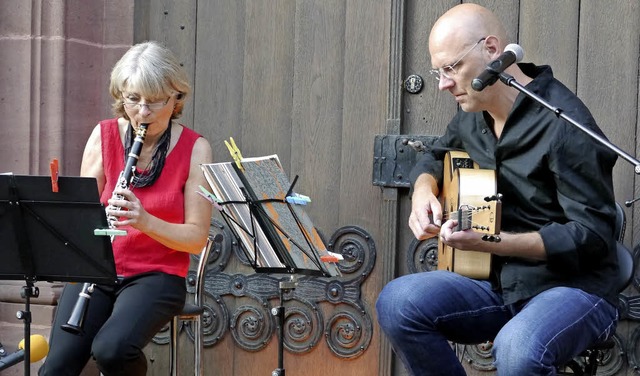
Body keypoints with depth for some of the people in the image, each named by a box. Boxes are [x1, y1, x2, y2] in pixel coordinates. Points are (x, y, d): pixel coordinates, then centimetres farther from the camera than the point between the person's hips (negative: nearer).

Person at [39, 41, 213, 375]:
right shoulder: (104, 136, 3)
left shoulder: (194, 149, -5)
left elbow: (197, 238, -8)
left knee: (111, 349, -30)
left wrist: (145, 221, -25)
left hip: (158, 275, -2)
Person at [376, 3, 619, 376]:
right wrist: (424, 193, 3)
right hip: (500, 283, 7)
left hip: (575, 287, -7)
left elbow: (593, 235, -21)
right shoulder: (473, 113, 7)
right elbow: (435, 157, 28)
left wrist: (490, 242, -31)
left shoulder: (564, 125, -19)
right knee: (396, 302, -17)